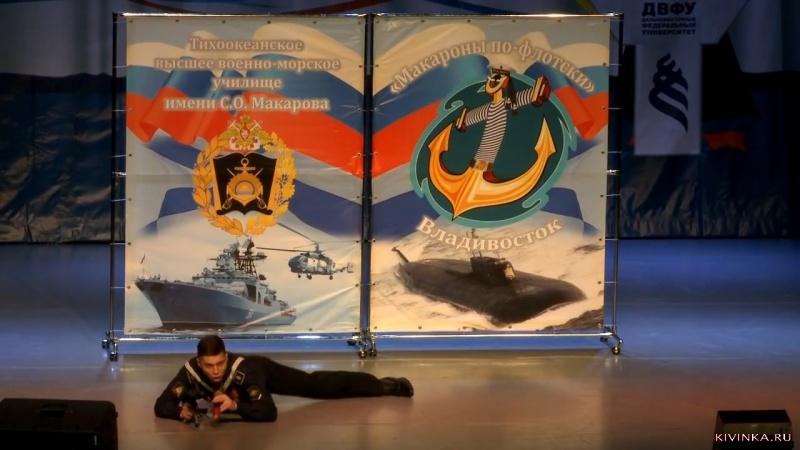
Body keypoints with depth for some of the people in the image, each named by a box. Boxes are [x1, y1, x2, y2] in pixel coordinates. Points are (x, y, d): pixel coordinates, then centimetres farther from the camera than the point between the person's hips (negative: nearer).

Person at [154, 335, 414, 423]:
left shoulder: (243, 370, -48)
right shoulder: (190, 372, -41)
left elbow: (268, 412, -53)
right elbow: (161, 406, -37)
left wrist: (235, 405, -66)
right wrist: (182, 410, -57)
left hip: (264, 370, -3)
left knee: (318, 386, 9)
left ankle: (385, 385, 25)